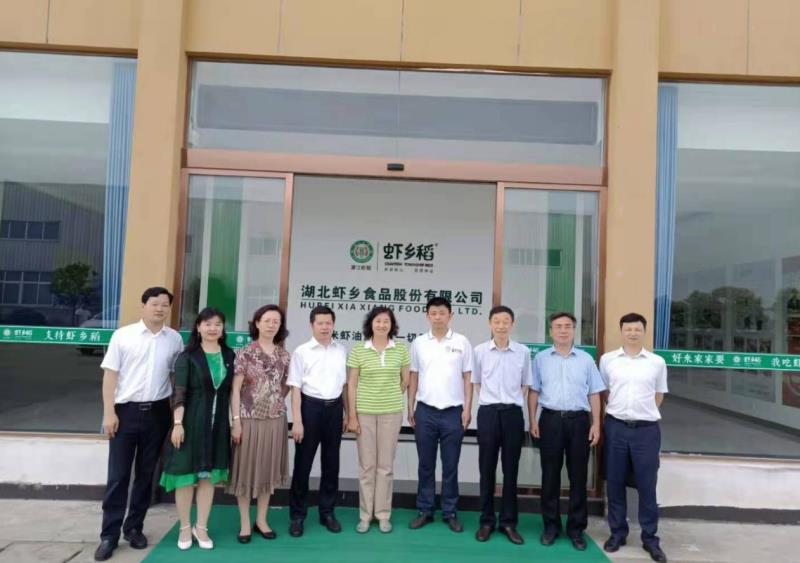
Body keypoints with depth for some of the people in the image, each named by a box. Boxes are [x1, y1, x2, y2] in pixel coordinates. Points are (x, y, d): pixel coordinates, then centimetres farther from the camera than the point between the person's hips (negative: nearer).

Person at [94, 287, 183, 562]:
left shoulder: (174, 339, 4)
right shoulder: (123, 335, -3)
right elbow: (110, 374, -3)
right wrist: (109, 412, -8)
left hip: (157, 412, 2)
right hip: (126, 410, -2)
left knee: (146, 474, 11)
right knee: (118, 475, 3)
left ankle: (134, 527, 26)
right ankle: (109, 534, 14)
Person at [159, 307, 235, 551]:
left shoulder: (229, 356, 5)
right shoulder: (187, 357, -5)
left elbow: (232, 391, 8)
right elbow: (179, 393, -10)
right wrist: (177, 423, -16)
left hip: (218, 423, 3)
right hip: (191, 421, -3)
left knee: (209, 475, 10)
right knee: (186, 474, 5)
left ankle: (201, 527, 24)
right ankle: (185, 528, 23)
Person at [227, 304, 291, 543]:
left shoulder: (284, 355, 5)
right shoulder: (245, 353, -6)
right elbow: (235, 389, -7)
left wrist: (277, 401, 3)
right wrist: (236, 421, -11)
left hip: (275, 420, 4)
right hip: (249, 419, -3)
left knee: (268, 469, 12)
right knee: (246, 468, 6)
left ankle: (261, 520, 26)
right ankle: (245, 523, 20)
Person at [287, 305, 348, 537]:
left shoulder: (342, 351, 4)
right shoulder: (302, 352, -6)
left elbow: (345, 384, 10)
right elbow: (295, 388, -7)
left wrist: (347, 413, 10)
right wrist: (297, 421, -11)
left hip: (334, 408, 3)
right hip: (310, 407, -3)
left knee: (331, 463, 12)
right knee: (303, 463, 5)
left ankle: (327, 512, 27)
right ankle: (297, 515, 19)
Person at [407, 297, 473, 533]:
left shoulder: (462, 342, 0)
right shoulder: (418, 343, 4)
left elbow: (467, 378, 1)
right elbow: (413, 378, 8)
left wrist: (467, 409, -4)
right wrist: (410, 408, 4)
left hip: (453, 412, -1)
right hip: (425, 411, 1)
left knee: (450, 467, 8)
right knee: (426, 465, 10)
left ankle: (450, 512, 20)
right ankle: (425, 510, 22)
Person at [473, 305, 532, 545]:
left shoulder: (523, 352, 0)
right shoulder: (479, 351, -1)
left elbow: (525, 385, 11)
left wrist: (512, 402, 4)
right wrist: (489, 401, 5)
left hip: (513, 414, 1)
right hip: (488, 413, 0)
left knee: (511, 470, 7)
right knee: (487, 469, 7)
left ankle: (508, 522, 19)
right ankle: (486, 521, 19)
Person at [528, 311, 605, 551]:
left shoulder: (586, 359, 5)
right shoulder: (541, 358, 5)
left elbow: (594, 394, 6)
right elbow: (534, 392, 7)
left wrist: (596, 424, 0)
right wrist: (533, 420, 0)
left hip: (578, 420, 0)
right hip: (551, 419, 0)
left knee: (578, 476, 6)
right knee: (550, 475, 7)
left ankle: (576, 528, 19)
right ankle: (551, 525, 20)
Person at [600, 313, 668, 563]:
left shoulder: (657, 362, 2)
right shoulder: (607, 359, 2)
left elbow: (658, 396, 12)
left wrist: (643, 412, 9)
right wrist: (616, 409, 8)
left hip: (647, 429, 0)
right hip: (616, 427, 1)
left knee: (647, 485, 5)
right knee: (614, 483, 8)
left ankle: (650, 538, 19)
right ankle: (617, 532, 23)